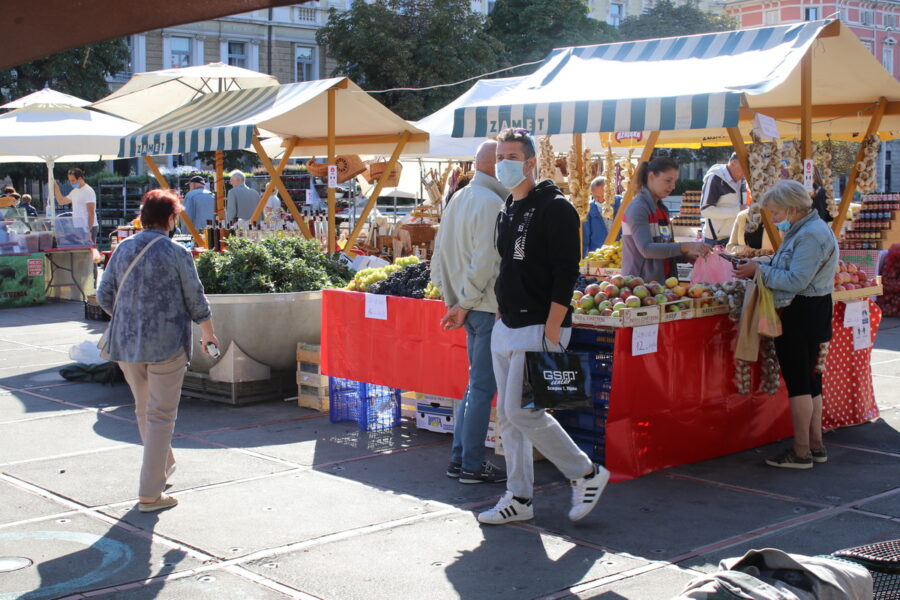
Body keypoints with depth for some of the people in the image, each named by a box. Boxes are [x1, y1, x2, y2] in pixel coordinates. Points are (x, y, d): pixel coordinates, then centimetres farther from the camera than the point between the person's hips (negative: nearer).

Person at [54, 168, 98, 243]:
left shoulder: (88, 191, -11)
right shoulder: (74, 192, 15)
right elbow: (61, 201, 27)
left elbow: (91, 212, -17)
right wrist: (56, 187, 18)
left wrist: (89, 229, -22)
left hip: (88, 227, -9)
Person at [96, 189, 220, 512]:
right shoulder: (175, 252, -9)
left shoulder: (123, 249, 4)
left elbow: (104, 296, 8)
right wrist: (208, 333, 12)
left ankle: (164, 466, 41)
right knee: (160, 415, 0)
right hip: (166, 343, -5)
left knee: (144, 409, 22)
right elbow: (196, 299, -4)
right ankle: (150, 494, -1)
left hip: (125, 343, 5)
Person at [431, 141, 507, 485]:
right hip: (489, 307, -9)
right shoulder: (491, 203, -16)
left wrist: (452, 300, 16)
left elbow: (439, 257, 16)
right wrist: (464, 304, -11)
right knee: (483, 387, -2)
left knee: (476, 383, 17)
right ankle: (472, 466, 5)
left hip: (470, 306, 9)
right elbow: (484, 263, -22)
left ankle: (459, 458, 21)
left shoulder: (459, 198, 12)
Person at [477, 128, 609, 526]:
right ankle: (519, 499, 18)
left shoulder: (554, 209, -11)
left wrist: (551, 330, -21)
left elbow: (566, 272, -17)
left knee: (522, 411, -12)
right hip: (506, 329, 9)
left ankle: (586, 474, 5)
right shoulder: (506, 212, 15)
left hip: (540, 328, -9)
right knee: (507, 415, 9)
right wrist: (500, 315, 16)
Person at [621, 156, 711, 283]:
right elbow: (646, 249, -25)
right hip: (640, 283, -8)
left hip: (662, 281, 8)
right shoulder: (637, 208, -13)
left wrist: (689, 254, 1)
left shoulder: (662, 208, 13)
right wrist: (685, 247, -30)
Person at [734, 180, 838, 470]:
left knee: (798, 383, -5)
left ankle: (801, 452, 1)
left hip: (801, 315, -11)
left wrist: (759, 270, -17)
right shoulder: (805, 229, 14)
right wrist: (757, 266, 5)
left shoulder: (810, 235, -19)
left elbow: (796, 281, -24)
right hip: (809, 313, 11)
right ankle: (815, 445, 22)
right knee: (809, 380, 15)